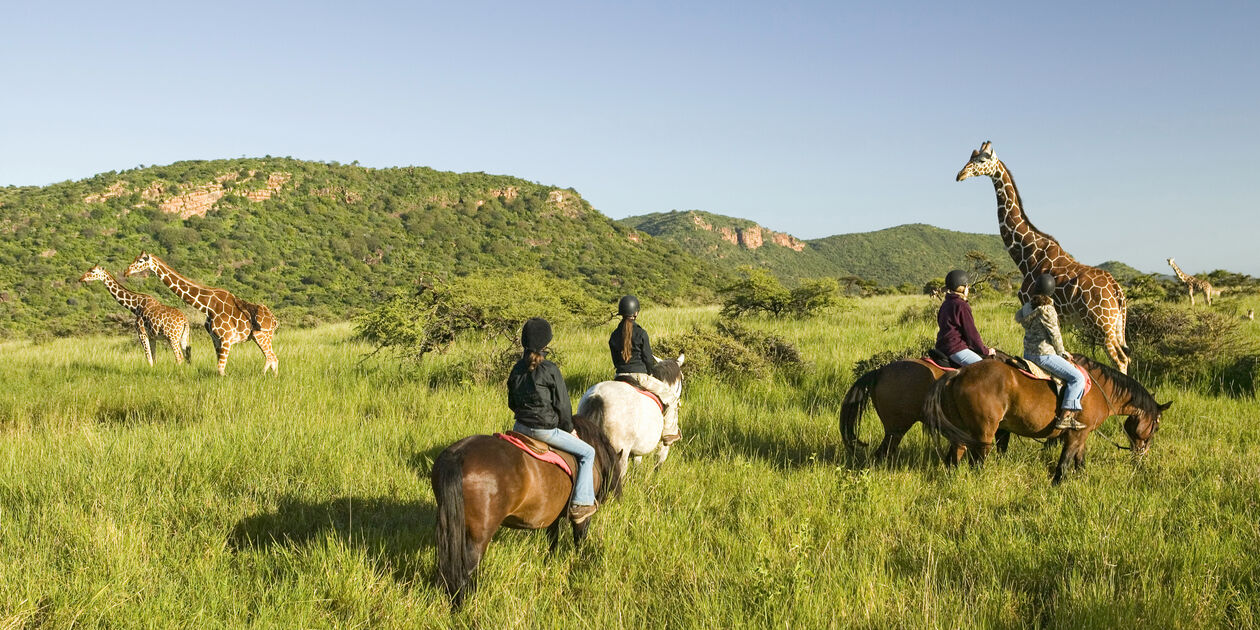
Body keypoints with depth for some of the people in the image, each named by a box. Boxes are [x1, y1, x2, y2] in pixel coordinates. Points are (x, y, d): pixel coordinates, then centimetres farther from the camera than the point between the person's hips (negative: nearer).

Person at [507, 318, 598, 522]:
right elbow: (562, 404, -9)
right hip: (545, 430, -7)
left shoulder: (517, 369, 3)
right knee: (587, 453, 6)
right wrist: (569, 428, 6)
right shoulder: (550, 370, -16)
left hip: (521, 427, 7)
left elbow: (512, 403, 13)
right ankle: (580, 504, 2)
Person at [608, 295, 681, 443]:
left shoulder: (614, 335, 5)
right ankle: (669, 432, 8)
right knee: (670, 396, 8)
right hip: (639, 375, -5)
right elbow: (648, 359, -7)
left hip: (620, 376, 5)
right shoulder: (641, 333, -11)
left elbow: (615, 361, 10)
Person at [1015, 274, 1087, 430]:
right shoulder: (1047, 310, -19)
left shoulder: (1028, 306, 4)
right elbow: (1054, 335, -12)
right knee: (1077, 377, -7)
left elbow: (1018, 316, 24)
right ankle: (1064, 418, -13)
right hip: (1044, 355, -10)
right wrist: (1062, 353, 1)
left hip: (1028, 353, 10)